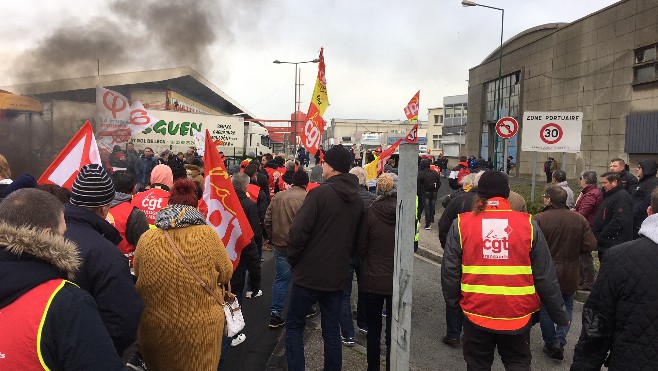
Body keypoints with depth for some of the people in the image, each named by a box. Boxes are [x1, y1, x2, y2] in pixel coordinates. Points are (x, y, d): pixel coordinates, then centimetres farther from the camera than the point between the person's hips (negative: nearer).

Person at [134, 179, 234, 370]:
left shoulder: (147, 238, -10)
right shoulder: (208, 235, -16)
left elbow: (138, 274, 7)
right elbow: (226, 274, -4)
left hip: (154, 326, 2)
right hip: (200, 327, -2)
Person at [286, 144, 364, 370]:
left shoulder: (321, 193, -16)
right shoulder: (357, 200, 4)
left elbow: (298, 231, -19)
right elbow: (356, 237, 10)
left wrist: (293, 260, -5)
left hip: (309, 274, -5)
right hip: (337, 276, 6)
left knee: (294, 326, 10)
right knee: (332, 331, 15)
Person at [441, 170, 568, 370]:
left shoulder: (462, 224, -7)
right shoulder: (528, 224, -6)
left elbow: (450, 272, -5)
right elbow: (545, 276, -2)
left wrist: (453, 304, 10)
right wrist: (559, 315, 9)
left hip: (476, 313, 0)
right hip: (518, 315, 1)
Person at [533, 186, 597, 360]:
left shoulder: (538, 219, -18)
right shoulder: (579, 219, -6)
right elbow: (590, 245, -7)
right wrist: (573, 250, 11)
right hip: (570, 273, 3)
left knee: (545, 308, 15)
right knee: (567, 307, 21)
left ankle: (549, 344, 23)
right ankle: (559, 339, 8)